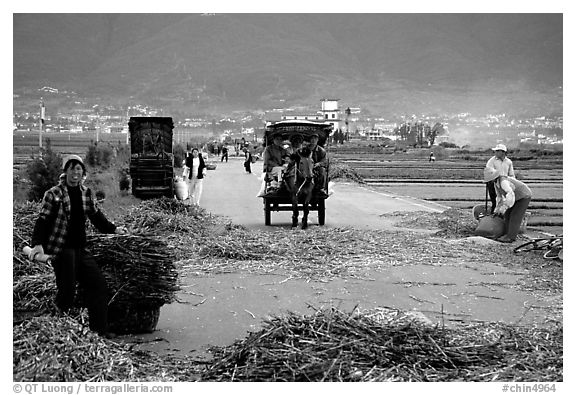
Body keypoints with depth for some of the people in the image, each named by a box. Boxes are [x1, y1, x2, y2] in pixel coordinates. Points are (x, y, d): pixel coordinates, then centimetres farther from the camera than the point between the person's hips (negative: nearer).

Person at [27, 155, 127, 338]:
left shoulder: (86, 193, 11)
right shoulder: (54, 194, -7)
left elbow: (95, 215, 25)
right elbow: (43, 220, -12)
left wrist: (113, 229, 24)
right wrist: (38, 244, -24)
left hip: (81, 249, 6)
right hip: (62, 250, -6)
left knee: (99, 285, 4)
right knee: (66, 291, -7)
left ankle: (100, 329, 12)